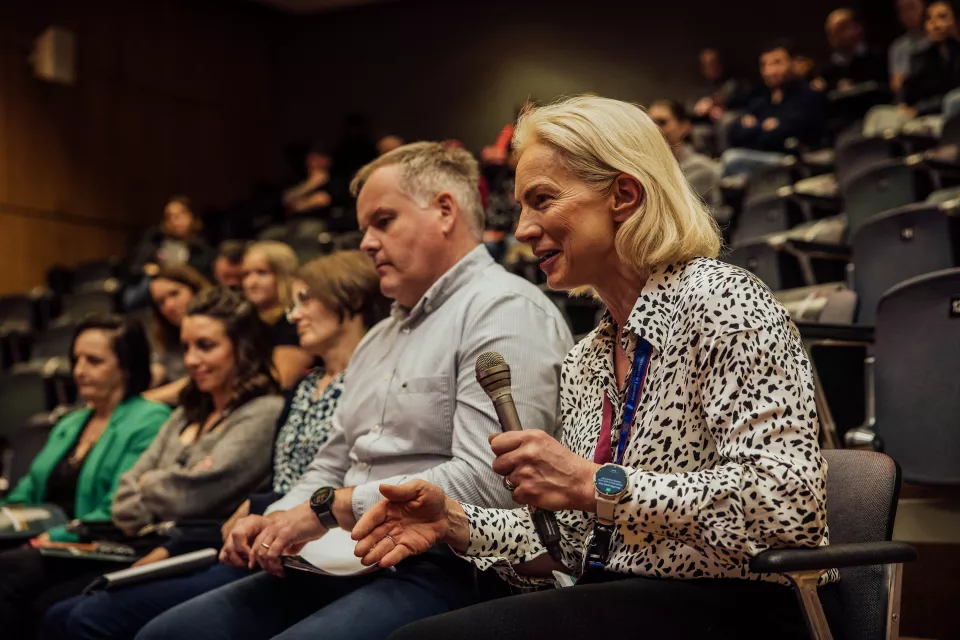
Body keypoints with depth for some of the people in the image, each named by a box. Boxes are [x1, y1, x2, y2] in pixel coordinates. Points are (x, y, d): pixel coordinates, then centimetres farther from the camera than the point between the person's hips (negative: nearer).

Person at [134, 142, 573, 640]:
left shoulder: (506, 312, -8)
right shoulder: (379, 337, 23)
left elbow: (486, 482, -21)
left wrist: (329, 508, -15)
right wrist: (274, 522, 3)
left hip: (443, 574, -9)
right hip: (345, 563, 9)